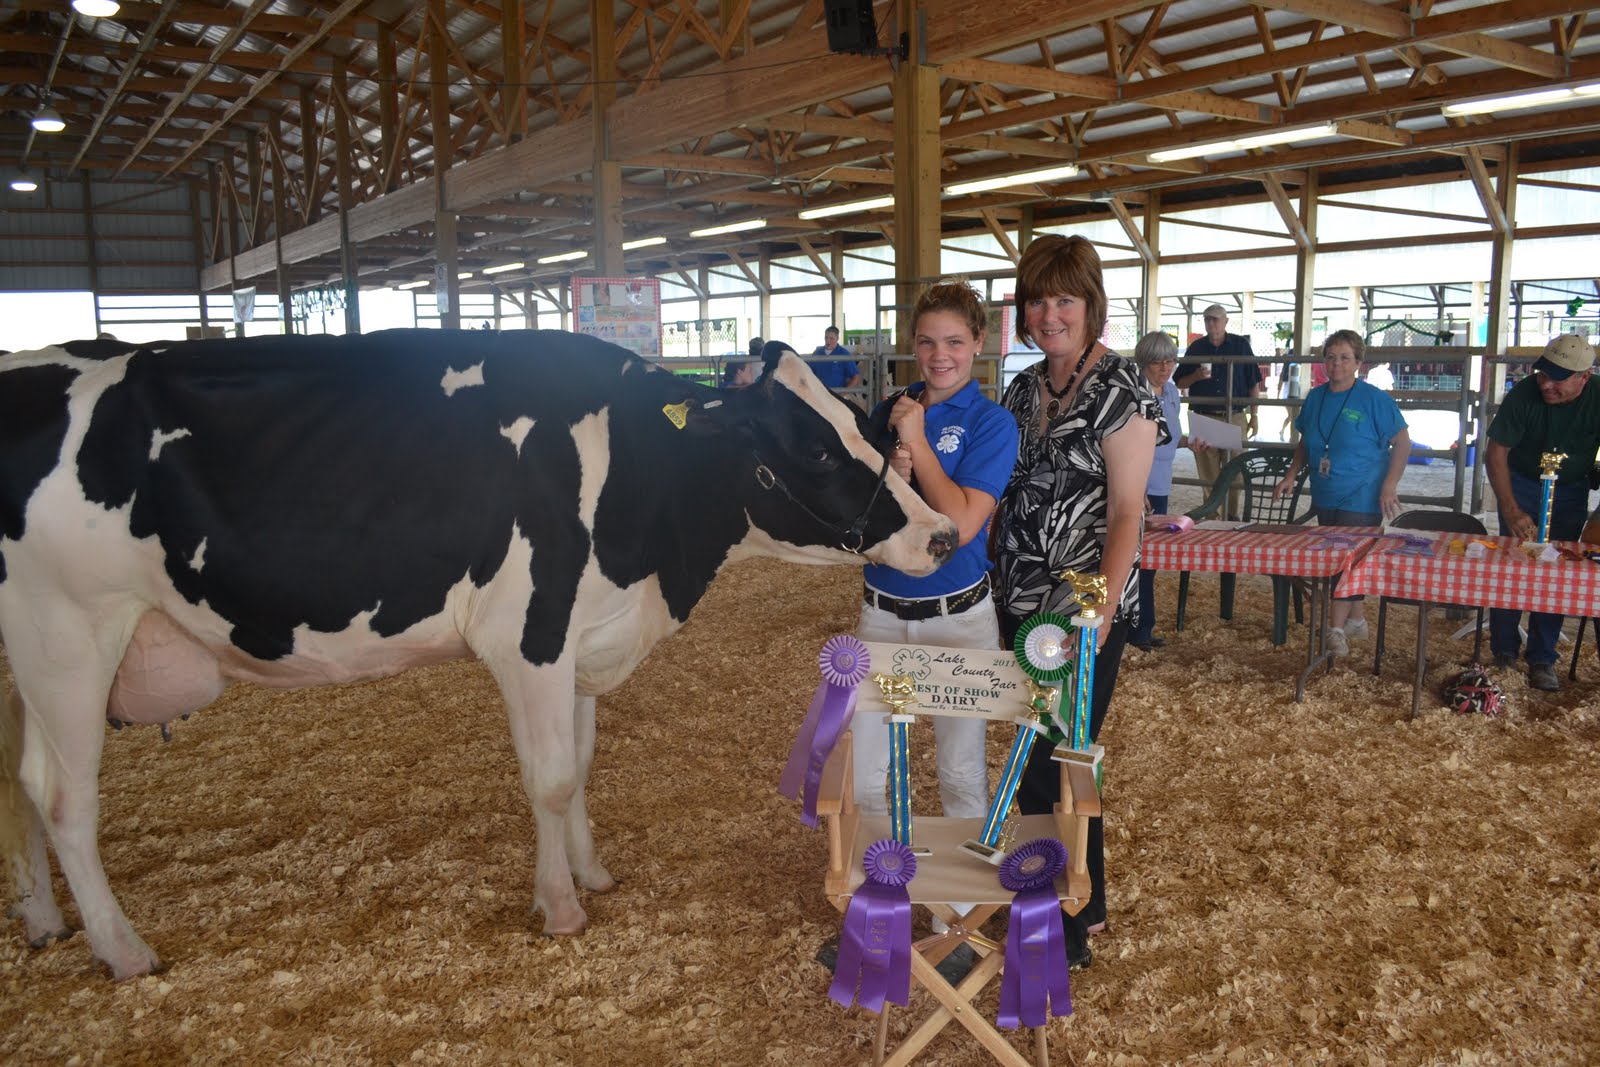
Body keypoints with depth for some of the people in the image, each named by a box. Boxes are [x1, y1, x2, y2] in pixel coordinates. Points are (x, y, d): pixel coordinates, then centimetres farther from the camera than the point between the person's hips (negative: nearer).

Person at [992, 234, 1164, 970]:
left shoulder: (1120, 389, -10)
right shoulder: (1022, 389, 10)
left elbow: (1127, 510, -14)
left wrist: (1101, 613, -21)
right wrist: (996, 597, 11)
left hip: (1083, 610, -6)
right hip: (1021, 603, 6)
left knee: (1061, 764, 0)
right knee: (1034, 756, 14)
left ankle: (1081, 916, 21)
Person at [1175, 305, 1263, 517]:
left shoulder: (1240, 345, 5)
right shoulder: (1196, 347, 9)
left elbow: (1254, 383, 8)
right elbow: (1179, 383, 11)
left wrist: (1254, 416, 3)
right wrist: (1196, 376, -10)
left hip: (1234, 418, -1)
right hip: (1203, 418, 1)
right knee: (1207, 475, 2)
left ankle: (1232, 517, 10)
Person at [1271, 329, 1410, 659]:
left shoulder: (1374, 399, -10)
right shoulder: (1315, 398, 8)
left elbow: (1402, 441, -8)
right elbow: (1305, 442, 19)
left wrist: (1390, 483, -16)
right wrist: (1292, 475, 8)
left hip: (1361, 498, -6)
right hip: (1325, 496, 6)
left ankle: (1335, 630, -5)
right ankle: (1357, 619, 29)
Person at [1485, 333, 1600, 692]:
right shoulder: (1524, 393, -23)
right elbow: (1495, 453, -16)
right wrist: (1511, 511, -22)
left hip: (1570, 491, 1)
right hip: (1520, 484, -1)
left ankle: (1542, 660, 8)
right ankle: (1503, 655, 6)